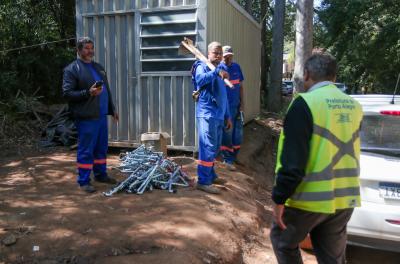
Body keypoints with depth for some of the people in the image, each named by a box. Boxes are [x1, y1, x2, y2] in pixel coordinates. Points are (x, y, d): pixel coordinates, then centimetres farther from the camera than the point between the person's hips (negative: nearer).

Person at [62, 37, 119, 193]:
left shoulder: (98, 67, 18)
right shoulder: (72, 69, -6)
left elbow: (107, 90, 24)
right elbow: (67, 93, -12)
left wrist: (112, 109, 23)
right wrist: (88, 93, -21)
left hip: (101, 115, 8)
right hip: (86, 117, -7)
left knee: (101, 148, 15)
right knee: (86, 150, -2)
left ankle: (101, 174, 29)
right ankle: (84, 181, 8)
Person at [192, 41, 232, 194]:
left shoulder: (220, 71, 23)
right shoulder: (202, 66, -2)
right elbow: (200, 79, -28)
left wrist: (227, 116, 22)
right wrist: (216, 72, -39)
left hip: (218, 116, 9)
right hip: (207, 114, -9)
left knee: (214, 149, 15)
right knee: (208, 148, -11)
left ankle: (210, 176, 26)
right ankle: (203, 181, -7)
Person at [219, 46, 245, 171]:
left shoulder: (237, 67, 9)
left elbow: (240, 86, 12)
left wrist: (242, 104, 7)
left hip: (237, 106, 5)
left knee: (238, 134, 11)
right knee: (227, 134, 1)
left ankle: (232, 157, 28)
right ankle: (228, 160, 14)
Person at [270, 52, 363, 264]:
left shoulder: (305, 103, -15)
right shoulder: (353, 106, 6)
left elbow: (292, 160, -19)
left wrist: (279, 198, -13)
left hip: (310, 198, -6)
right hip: (344, 197, 6)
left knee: (283, 242, 18)